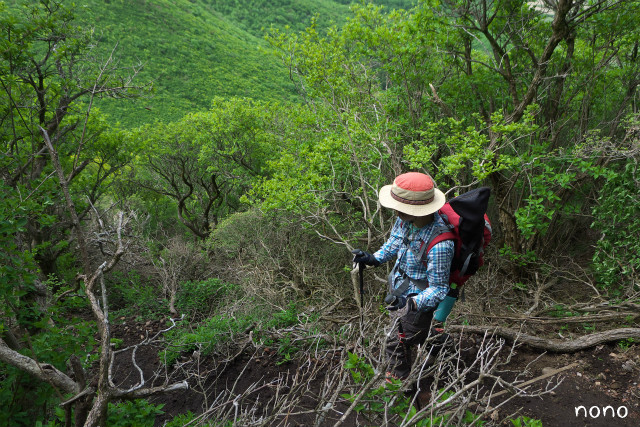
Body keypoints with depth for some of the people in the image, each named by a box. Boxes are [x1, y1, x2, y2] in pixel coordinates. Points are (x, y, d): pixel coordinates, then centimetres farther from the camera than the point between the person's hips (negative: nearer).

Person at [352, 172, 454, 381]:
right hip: (398, 285, 7)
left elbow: (439, 288, -28)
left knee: (397, 344, 13)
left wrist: (411, 303, -41)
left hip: (418, 298, -7)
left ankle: (397, 379, 42)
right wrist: (374, 258, -8)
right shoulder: (407, 218, -18)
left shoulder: (439, 245, -39)